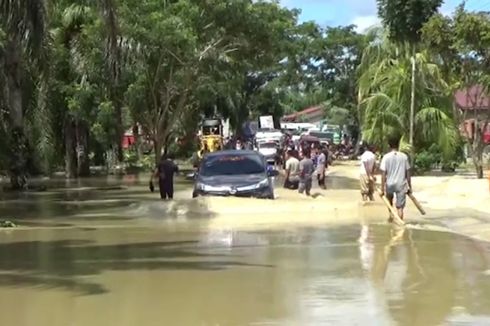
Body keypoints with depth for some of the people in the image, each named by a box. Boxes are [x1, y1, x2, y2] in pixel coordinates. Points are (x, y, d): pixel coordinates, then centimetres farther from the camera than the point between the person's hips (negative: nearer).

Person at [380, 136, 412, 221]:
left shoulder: (386, 157, -7)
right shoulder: (404, 156, -2)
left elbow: (383, 174, -9)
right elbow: (408, 173, 3)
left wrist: (382, 189, -5)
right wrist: (410, 187, 11)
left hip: (390, 184, 0)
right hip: (401, 185, 0)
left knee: (389, 202, 30)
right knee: (400, 207, 1)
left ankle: (391, 216, 30)